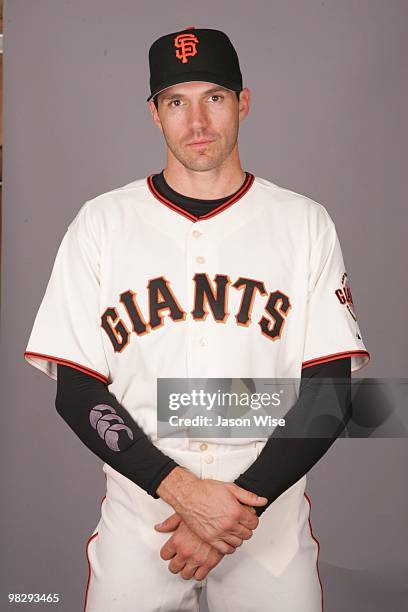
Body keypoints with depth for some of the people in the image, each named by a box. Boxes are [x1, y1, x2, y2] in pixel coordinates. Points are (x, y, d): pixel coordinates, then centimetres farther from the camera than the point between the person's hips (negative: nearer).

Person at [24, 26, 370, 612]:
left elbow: (331, 389, -4)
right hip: (138, 514, 0)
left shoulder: (306, 223, 0)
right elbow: (75, 387, -4)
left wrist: (242, 503, -15)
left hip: (271, 514, 0)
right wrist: (180, 489, -16)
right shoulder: (101, 222, 0)